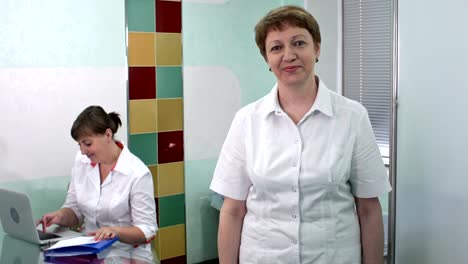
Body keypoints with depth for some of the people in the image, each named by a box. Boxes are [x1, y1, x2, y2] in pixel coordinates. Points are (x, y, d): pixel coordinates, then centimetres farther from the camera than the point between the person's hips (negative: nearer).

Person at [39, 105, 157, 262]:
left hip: (127, 255, -5)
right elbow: (75, 210, 10)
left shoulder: (137, 173, -14)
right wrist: (61, 216, -11)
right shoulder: (81, 161, 2)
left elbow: (147, 230, -12)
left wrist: (116, 231, -28)